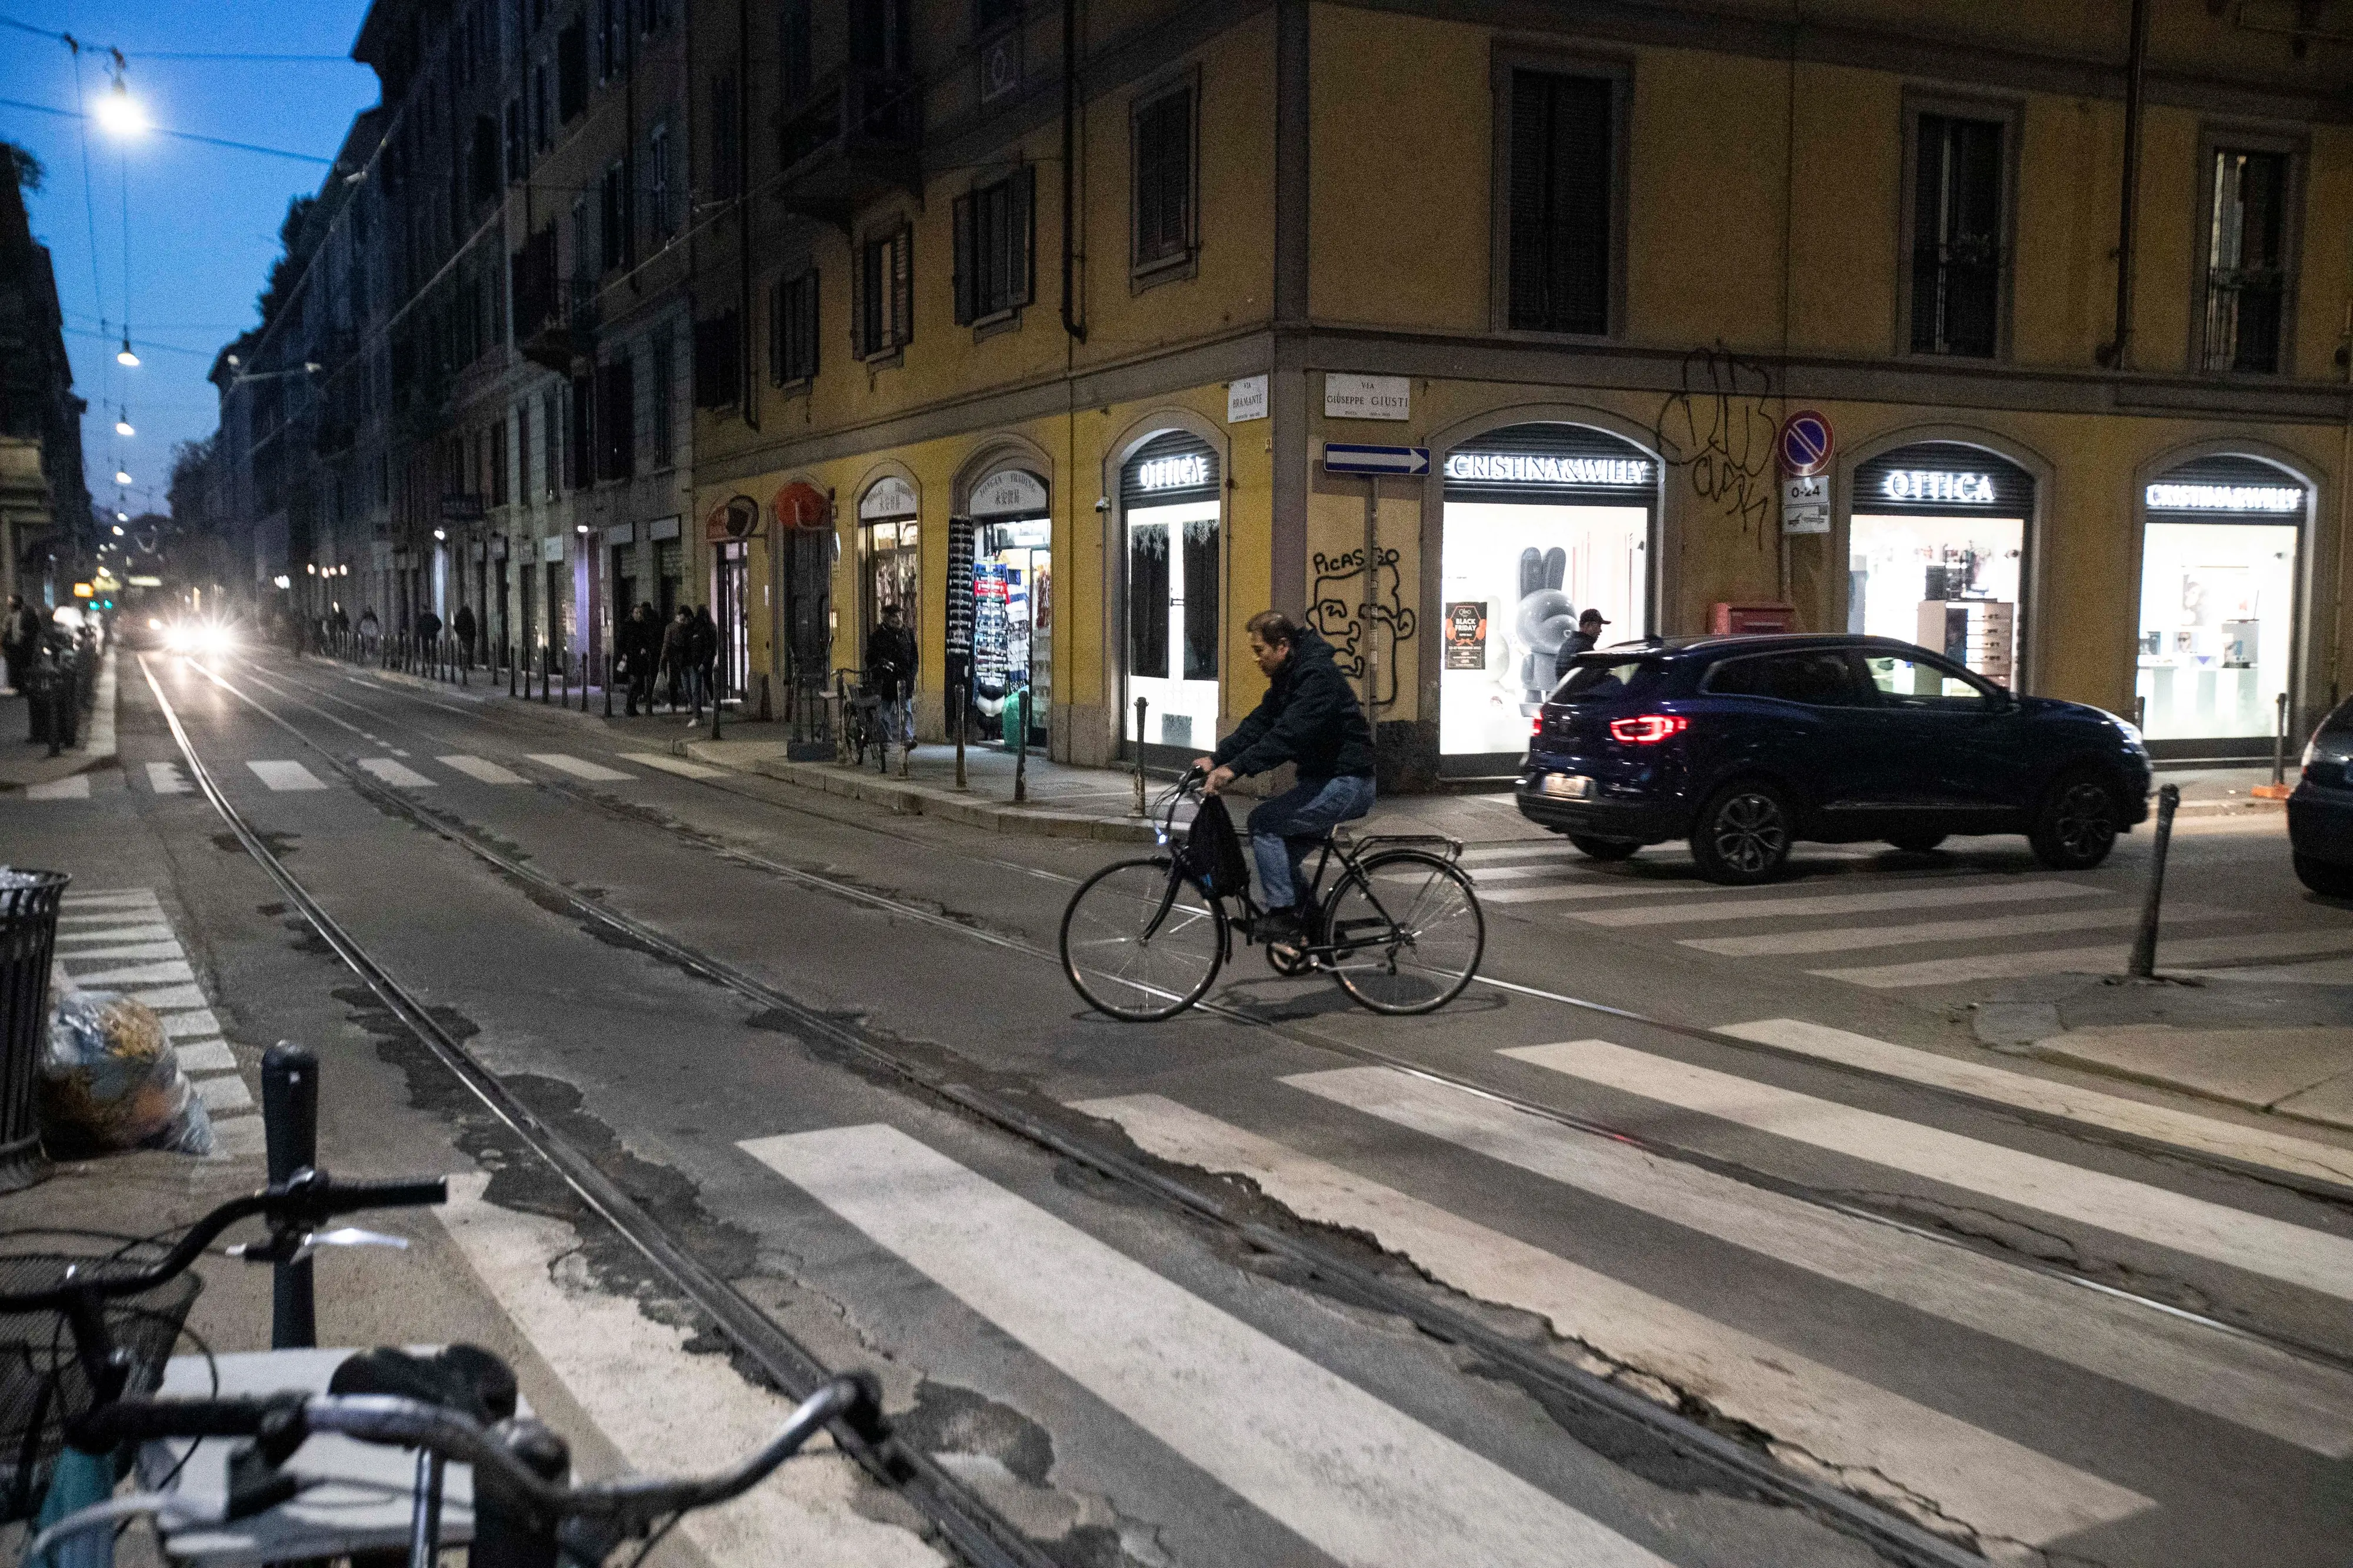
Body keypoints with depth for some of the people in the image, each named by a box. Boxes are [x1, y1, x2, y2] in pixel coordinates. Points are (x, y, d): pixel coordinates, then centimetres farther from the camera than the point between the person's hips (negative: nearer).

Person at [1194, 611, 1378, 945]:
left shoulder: (1319, 675, -21)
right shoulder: (1288, 678, 12)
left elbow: (1288, 734, -31)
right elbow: (1258, 724, 9)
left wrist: (1236, 768, -34)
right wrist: (1216, 759, -2)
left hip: (1347, 783, -10)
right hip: (1327, 778, 10)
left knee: (1263, 820, -17)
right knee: (1284, 853, 10)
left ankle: (1283, 913, -12)